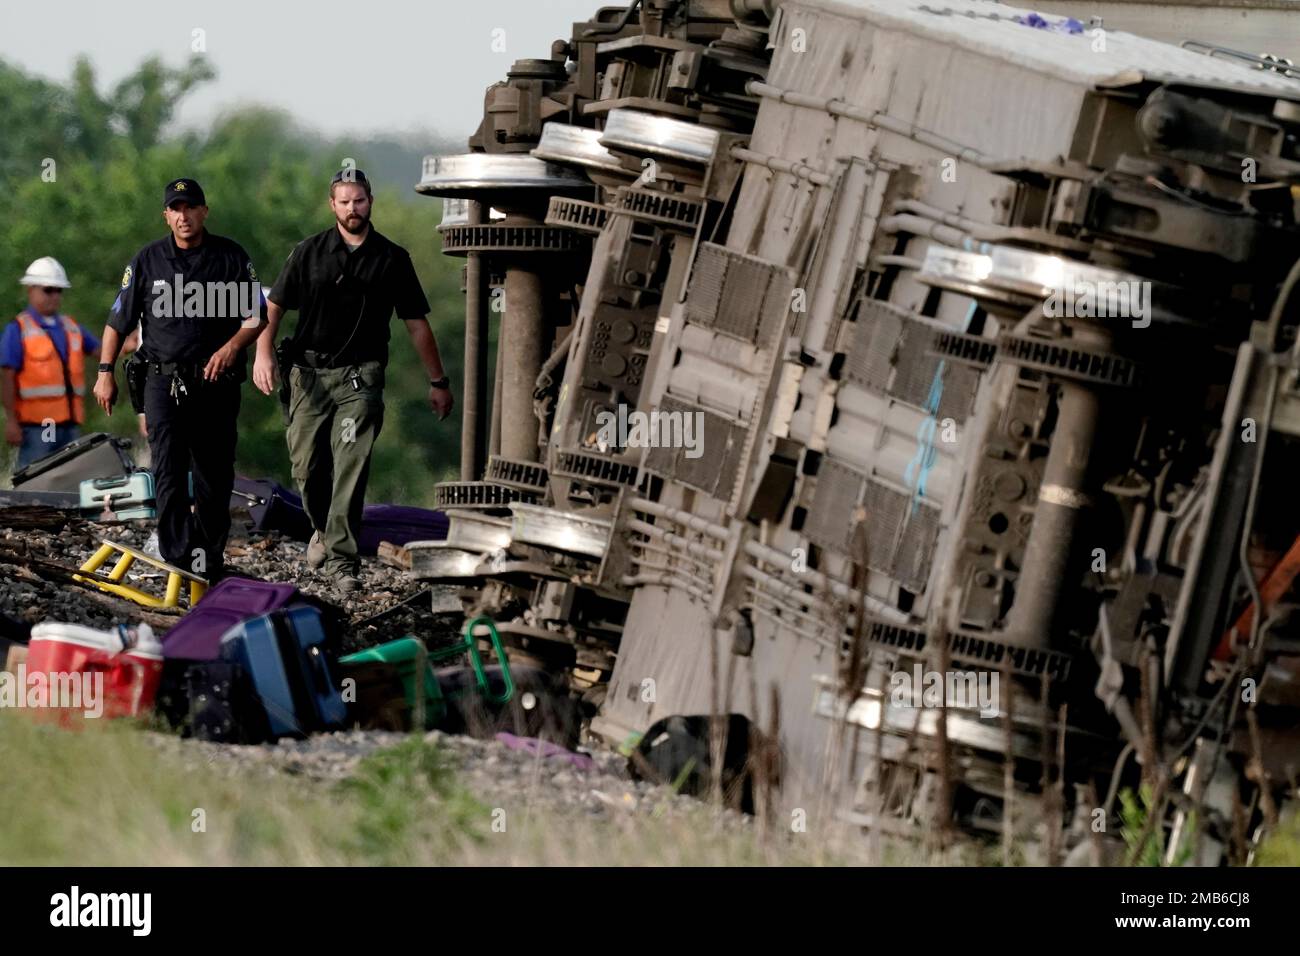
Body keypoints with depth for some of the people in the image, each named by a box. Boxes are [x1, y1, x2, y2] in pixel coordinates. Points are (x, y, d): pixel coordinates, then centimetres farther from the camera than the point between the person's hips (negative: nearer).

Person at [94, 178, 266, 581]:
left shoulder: (231, 257, 3)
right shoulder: (147, 261, 4)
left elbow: (258, 314, 5)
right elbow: (118, 321, 10)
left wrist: (232, 346, -13)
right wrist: (105, 372, 5)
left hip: (216, 381, 1)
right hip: (163, 380, 0)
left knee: (214, 475, 5)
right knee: (168, 472, -11)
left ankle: (210, 557, 14)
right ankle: (177, 556, -15)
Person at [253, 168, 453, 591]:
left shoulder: (392, 259, 6)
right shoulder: (309, 252, 6)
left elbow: (416, 322, 11)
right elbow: (274, 306, 5)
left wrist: (438, 381, 11)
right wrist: (263, 351, -13)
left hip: (360, 376, -1)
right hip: (310, 372, 1)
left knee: (350, 467, -12)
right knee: (307, 465, 4)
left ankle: (341, 557, -11)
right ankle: (324, 528, 32)